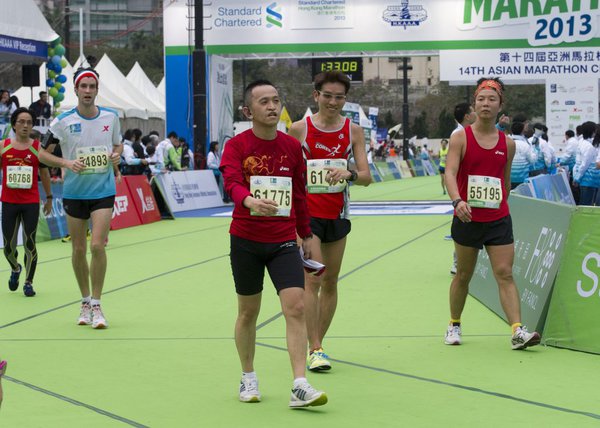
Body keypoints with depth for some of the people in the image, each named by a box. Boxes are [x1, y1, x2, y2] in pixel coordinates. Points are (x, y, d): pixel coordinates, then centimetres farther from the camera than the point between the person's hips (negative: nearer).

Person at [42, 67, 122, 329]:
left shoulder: (111, 117, 0)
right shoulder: (63, 121, -6)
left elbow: (118, 143, 17)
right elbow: (43, 153, 0)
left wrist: (117, 155, -4)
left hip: (103, 191, 0)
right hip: (74, 192, 0)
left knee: (97, 246, -13)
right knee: (79, 249, 6)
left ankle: (96, 305, -3)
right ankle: (85, 301, 24)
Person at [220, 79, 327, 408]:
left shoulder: (292, 147, 5)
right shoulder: (236, 146, -6)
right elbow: (231, 182, -25)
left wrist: (306, 235, 17)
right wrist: (250, 200, -46)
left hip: (283, 241, 2)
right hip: (246, 241, -2)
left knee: (296, 307, -12)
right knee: (248, 312, 11)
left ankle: (299, 387, -13)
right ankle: (248, 378, 29)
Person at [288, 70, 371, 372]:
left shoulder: (353, 131, 1)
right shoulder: (299, 129, -4)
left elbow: (366, 177, -4)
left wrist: (349, 173, -25)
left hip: (337, 214, 3)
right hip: (306, 214, -3)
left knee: (330, 282, 8)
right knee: (312, 279, -13)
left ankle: (318, 343, 20)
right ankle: (314, 350, -12)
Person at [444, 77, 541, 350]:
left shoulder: (508, 143, 6)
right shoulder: (460, 138, -4)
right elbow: (450, 173, -17)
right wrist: (457, 201, -34)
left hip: (499, 220, 2)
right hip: (467, 219, -2)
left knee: (505, 274, -7)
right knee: (463, 274, 10)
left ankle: (518, 331, -15)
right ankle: (454, 325, 27)